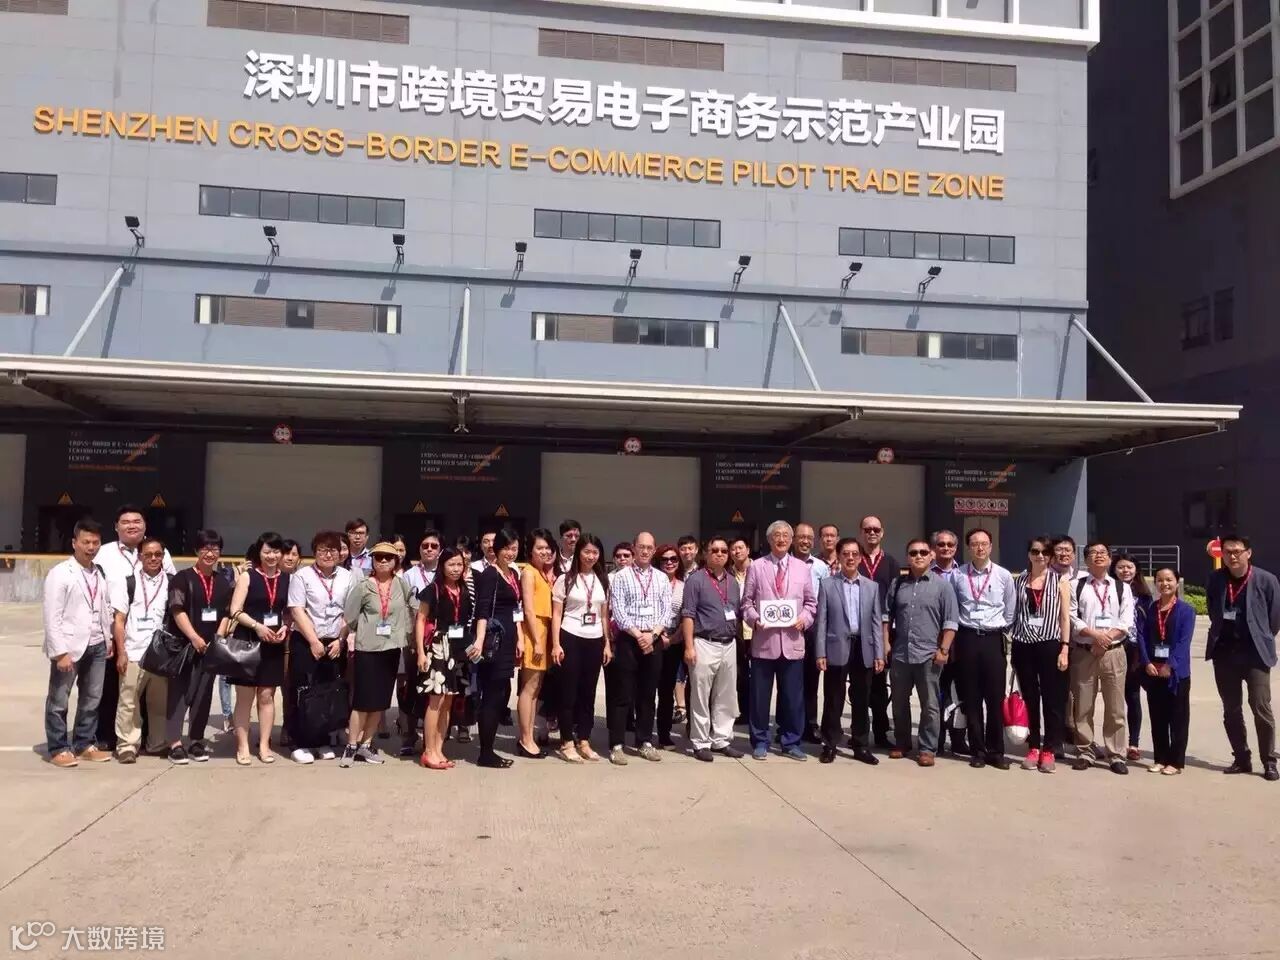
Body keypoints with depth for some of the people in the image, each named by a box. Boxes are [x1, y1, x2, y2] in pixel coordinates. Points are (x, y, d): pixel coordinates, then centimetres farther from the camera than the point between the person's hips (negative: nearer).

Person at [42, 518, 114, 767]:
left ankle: (84, 744, 24)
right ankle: (58, 749, 16)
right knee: (58, 701, 6)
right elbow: (51, 616, -13)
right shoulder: (60, 574, -9)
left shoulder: (100, 573, 9)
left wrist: (108, 639, 9)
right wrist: (60, 652, -17)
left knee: (91, 699, 13)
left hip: (96, 646, 6)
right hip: (69, 647, -6)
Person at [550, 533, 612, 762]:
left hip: (595, 641, 4)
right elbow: (556, 614, -3)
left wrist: (608, 643, 8)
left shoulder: (602, 581, 10)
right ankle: (567, 743, 8)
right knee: (569, 692, 1)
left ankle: (584, 741, 17)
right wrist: (556, 644, -11)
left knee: (588, 692, 8)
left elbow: (604, 616, 13)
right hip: (571, 639, -4)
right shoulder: (565, 579, -2)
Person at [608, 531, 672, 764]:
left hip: (654, 641, 3)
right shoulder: (622, 576, -1)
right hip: (628, 640, -3)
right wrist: (638, 635, -14)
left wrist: (652, 634, -10)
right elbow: (618, 611, -8)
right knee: (623, 695, -1)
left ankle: (645, 742, 19)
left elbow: (667, 611, 5)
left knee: (648, 694, 10)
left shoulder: (662, 578, 10)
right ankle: (616, 745, 4)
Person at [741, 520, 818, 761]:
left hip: (792, 642, 2)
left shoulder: (803, 569, 10)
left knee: (793, 696, 7)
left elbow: (811, 602, 12)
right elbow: (746, 601, 4)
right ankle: (760, 742, 17)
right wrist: (754, 619, -12)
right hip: (763, 641, -2)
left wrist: (804, 619, -6)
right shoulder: (756, 567, 4)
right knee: (760, 695, 5)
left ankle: (791, 743, 20)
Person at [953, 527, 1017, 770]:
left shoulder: (1004, 575, 1)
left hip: (993, 639, 0)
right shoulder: (958, 575, 0)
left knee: (995, 697, 2)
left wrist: (1000, 630, 7)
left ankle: (996, 751, 13)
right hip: (967, 638, 0)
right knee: (971, 698, 6)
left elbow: (1010, 611, 9)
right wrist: (956, 630, 5)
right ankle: (978, 750, 15)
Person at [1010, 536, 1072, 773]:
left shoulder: (1060, 581, 4)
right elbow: (1013, 614, 8)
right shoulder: (1018, 581, 8)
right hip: (1023, 645, 2)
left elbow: (1065, 617, 1)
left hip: (1050, 645, -2)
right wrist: (1009, 647, 4)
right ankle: (1033, 748, 16)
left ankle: (1049, 751, 9)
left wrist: (1065, 648, -6)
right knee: (1029, 698, 7)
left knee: (1052, 699, 1)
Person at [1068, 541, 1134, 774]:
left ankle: (1116, 756, 9)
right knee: (1083, 707, 4)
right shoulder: (1076, 586, 6)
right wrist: (1094, 634, -15)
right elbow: (1072, 617, -2)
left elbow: (1126, 621, 1)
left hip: (1113, 652, 1)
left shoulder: (1122, 588, 10)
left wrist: (1107, 638, -13)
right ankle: (1085, 753, 13)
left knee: (1115, 708, 1)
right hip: (1083, 651, 0)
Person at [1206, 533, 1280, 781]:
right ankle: (1242, 759, 20)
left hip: (1254, 653, -3)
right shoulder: (1216, 580, 2)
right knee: (1231, 710, 9)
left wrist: (1260, 639, 6)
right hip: (1224, 653, 4)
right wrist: (1222, 635, 12)